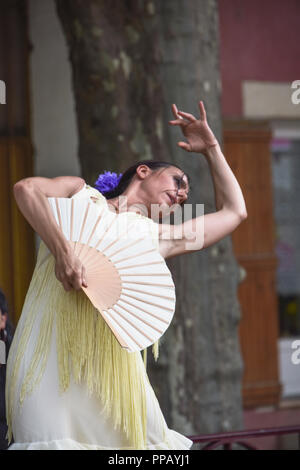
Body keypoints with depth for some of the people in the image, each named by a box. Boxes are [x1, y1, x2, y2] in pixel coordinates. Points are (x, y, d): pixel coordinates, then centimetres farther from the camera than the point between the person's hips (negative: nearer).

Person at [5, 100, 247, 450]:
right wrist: (62, 251, -21)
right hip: (50, 348, -4)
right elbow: (26, 188, -8)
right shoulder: (81, 194, 14)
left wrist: (210, 148, 32)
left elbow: (233, 211, 33)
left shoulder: (158, 238, 23)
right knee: (53, 440, -15)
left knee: (148, 438, 0)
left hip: (110, 354, 5)